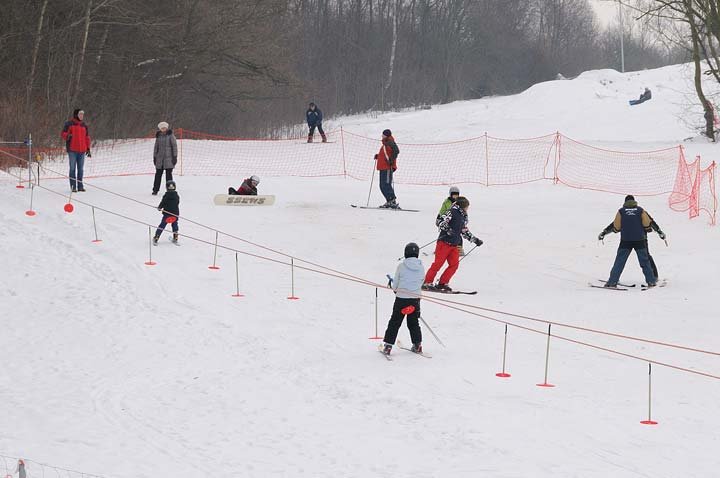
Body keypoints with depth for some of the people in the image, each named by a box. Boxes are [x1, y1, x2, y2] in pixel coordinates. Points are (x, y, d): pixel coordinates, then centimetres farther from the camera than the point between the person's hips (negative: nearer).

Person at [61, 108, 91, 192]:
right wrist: (67, 136, -24)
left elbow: (87, 137, 19)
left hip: (82, 151, 5)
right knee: (73, 168, -4)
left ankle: (80, 185, 12)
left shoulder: (84, 125, 15)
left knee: (81, 169, 7)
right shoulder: (69, 124, 1)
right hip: (72, 150, -5)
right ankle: (73, 186, -2)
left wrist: (88, 149, 14)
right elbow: (63, 133, -1)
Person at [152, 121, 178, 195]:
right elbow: (156, 147, 16)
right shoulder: (158, 136, 9)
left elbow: (174, 146, -5)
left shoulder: (170, 135, -4)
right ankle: (155, 190, 11)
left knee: (168, 173, -1)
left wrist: (175, 156, -9)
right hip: (160, 158, 4)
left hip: (169, 158, -4)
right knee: (158, 173, 5)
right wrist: (154, 157, 15)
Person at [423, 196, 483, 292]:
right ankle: (427, 283, -1)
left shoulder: (463, 217, 16)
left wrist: (475, 240, 25)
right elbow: (440, 222, -19)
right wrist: (448, 230, -33)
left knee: (454, 264, -1)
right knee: (438, 263, -8)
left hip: (454, 245, 8)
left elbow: (465, 231, 27)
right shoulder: (452, 212, -9)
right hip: (444, 242, -8)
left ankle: (442, 284, 7)